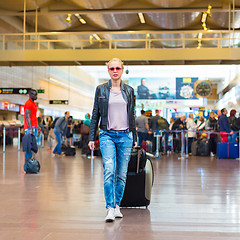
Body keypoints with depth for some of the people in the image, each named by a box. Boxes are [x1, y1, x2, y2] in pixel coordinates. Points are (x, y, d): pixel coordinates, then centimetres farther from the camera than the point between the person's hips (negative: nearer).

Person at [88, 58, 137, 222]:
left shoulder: (129, 90, 9)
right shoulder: (101, 90, 5)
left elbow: (132, 115, 13)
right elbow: (95, 115, 6)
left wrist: (135, 138, 12)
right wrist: (92, 138, 2)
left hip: (125, 135, 2)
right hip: (107, 135, -2)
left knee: (122, 174, 5)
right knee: (109, 171, -15)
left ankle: (117, 205, 18)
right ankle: (110, 208, -13)